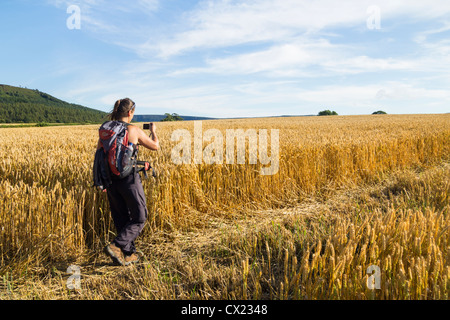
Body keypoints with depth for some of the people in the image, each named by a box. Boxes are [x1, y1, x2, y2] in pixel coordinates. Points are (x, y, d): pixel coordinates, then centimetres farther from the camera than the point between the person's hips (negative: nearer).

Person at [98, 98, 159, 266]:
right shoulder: (134, 131, -9)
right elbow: (155, 146, 3)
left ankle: (129, 254, 24)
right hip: (129, 179, -6)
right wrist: (153, 131, 22)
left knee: (121, 220, 17)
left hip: (111, 180, 6)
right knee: (139, 219, 8)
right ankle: (116, 246, -7)